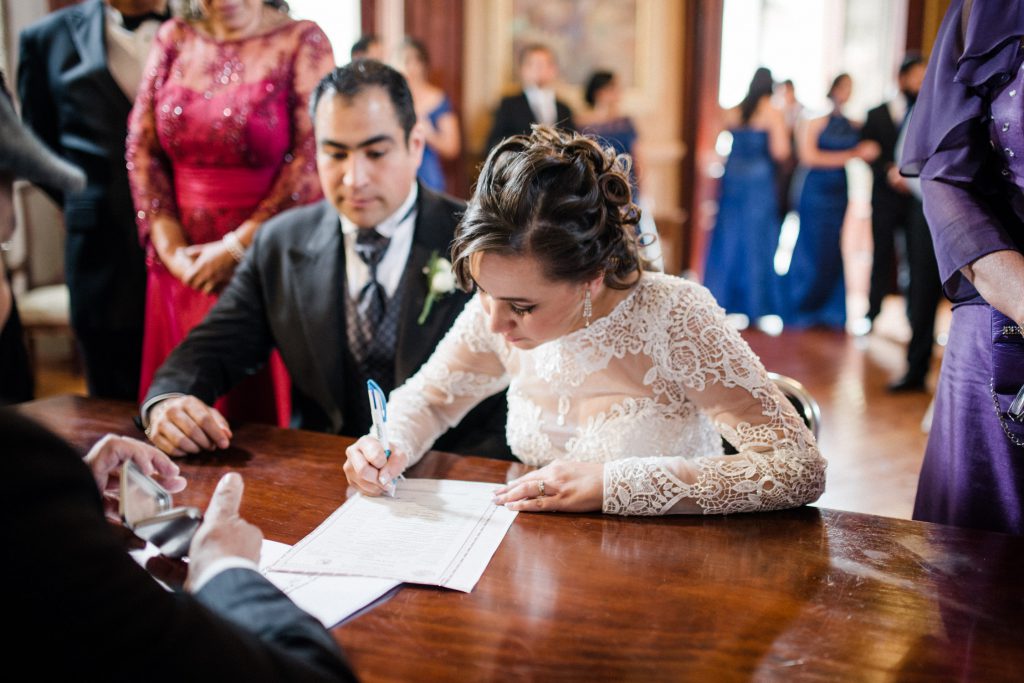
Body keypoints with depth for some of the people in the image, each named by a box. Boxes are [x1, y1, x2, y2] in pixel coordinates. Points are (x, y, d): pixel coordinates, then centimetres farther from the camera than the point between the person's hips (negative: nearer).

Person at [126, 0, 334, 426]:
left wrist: (237, 247, -12)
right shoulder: (174, 39, 10)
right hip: (183, 270, 4)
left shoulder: (302, 42, -2)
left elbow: (311, 159, -11)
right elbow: (141, 148, 7)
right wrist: (172, 249, -4)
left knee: (265, 405, 1)